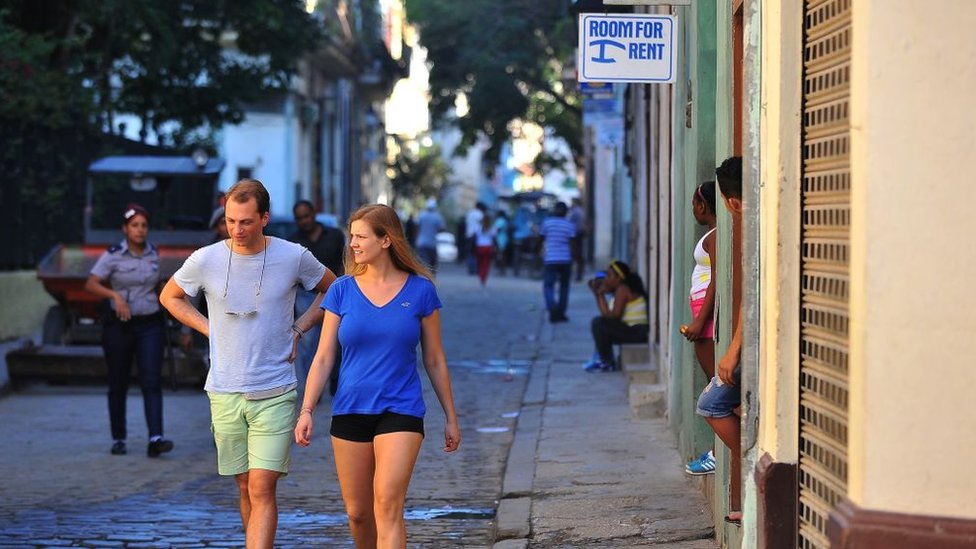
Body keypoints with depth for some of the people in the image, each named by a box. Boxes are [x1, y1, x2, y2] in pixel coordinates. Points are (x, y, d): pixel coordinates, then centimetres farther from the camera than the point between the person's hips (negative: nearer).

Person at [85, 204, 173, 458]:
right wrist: (115, 295, -27)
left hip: (150, 325, 2)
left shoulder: (154, 254, 6)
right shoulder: (113, 255, -6)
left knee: (152, 381, -12)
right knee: (118, 385, 8)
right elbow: (91, 284, -12)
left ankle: (155, 439, -20)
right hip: (119, 325, -2)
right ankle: (118, 439, 21)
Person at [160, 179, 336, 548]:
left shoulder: (294, 257, -4)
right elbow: (169, 297, 17)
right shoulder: (205, 260, -3)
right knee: (246, 488, 11)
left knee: (262, 490, -11)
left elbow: (332, 290, 15)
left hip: (275, 394, -2)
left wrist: (298, 329, 4)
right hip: (224, 393, 2)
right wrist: (208, 329, 5)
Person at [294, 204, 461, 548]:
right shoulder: (342, 291, 2)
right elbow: (323, 358, 3)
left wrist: (451, 417, 9)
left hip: (400, 412, -3)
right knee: (357, 513, 8)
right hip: (350, 412, 3)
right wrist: (307, 410, -7)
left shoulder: (420, 290, -1)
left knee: (388, 506, -16)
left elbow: (434, 360, 6)